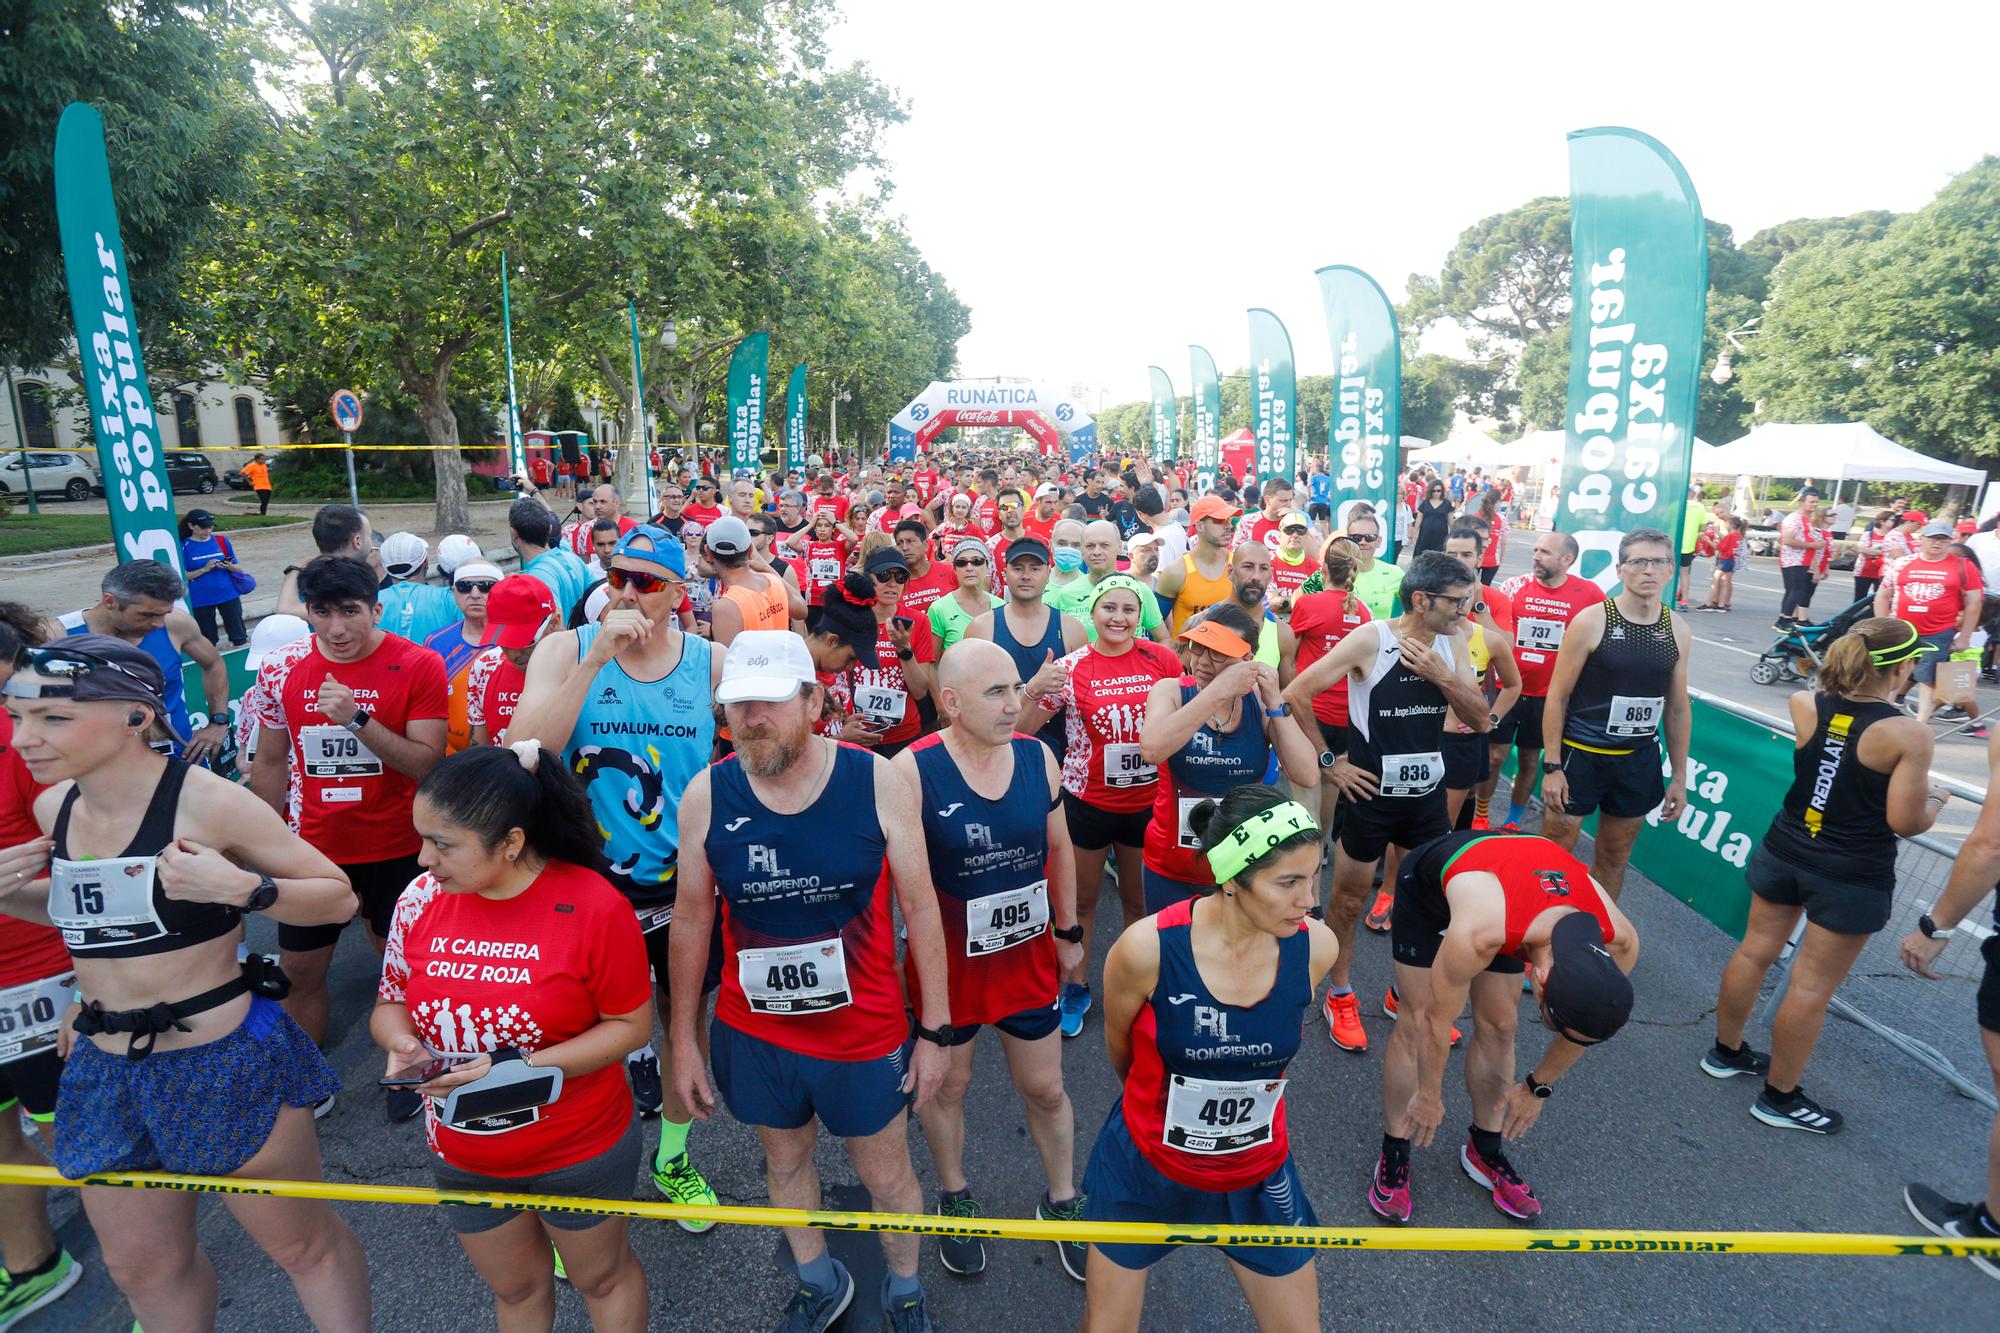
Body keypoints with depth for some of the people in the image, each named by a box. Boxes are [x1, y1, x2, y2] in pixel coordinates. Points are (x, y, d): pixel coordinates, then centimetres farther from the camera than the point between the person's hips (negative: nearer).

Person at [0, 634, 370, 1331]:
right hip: (105, 1067, 7)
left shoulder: (206, 801, -19)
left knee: (301, 1244, 10)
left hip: (226, 1062, -6)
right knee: (139, 1266, 23)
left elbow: (337, 896, -15)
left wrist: (240, 888, -30)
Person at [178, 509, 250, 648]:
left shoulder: (222, 540, 4)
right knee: (207, 640, 6)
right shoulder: (184, 546, -2)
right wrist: (204, 569, -16)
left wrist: (229, 567, -13)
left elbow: (237, 568, 9)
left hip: (228, 594, 1)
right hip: (200, 600, -1)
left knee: (239, 638, 4)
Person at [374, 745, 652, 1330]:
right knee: (514, 1286, 27)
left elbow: (631, 1025, -17)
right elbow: (389, 1005, 3)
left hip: (580, 1148, -4)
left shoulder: (593, 905, -26)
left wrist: (520, 1068, -27)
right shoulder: (421, 898, -12)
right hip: (462, 1154, 4)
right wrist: (402, 1045, -20)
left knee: (600, 1275, 22)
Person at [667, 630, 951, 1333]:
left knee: (886, 1176, 18)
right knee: (785, 1160, 25)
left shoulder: (877, 782, -18)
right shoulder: (706, 795, -13)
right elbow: (692, 919, -1)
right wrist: (682, 1038, 3)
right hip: (753, 1033, 2)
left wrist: (935, 1029, -6)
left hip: (865, 1035, -2)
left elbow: (920, 909, -10)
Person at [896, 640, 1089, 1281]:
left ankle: (1062, 1202, 43)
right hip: (948, 961, -3)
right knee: (946, 1083, 19)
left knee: (1045, 1090, 17)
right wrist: (914, 959, -9)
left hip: (1029, 955, 3)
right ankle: (954, 1198, 47)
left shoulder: (1038, 757, -8)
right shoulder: (912, 771, -22)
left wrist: (1068, 931, 12)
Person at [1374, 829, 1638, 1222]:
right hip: (1428, 882, -4)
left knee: (1498, 1026, 3)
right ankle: (1393, 1156, 10)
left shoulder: (1618, 941, -29)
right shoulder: (1477, 933, -46)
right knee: (1416, 1025, -6)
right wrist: (1429, 1095, -9)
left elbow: (1585, 1023, -6)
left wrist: (1538, 1087, 5)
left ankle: (1485, 1151, 23)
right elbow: (1436, 1021, -26)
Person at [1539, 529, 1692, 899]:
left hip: (1639, 759, 4)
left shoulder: (1678, 632, 3)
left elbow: (1678, 709, 11)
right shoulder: (1591, 621, -10)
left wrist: (1679, 776, 11)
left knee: (1614, 858, 15)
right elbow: (1557, 696, -9)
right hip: (1581, 755, -4)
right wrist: (1552, 766, -12)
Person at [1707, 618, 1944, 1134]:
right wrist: (1935, 798, 5)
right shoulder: (1909, 734, -18)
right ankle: (1779, 1097, 19)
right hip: (1851, 877, -5)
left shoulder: (1803, 705, -6)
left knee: (1755, 951, 19)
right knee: (1812, 985, 6)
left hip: (1784, 852, 5)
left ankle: (1725, 1051, 35)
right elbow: (1905, 822, -14)